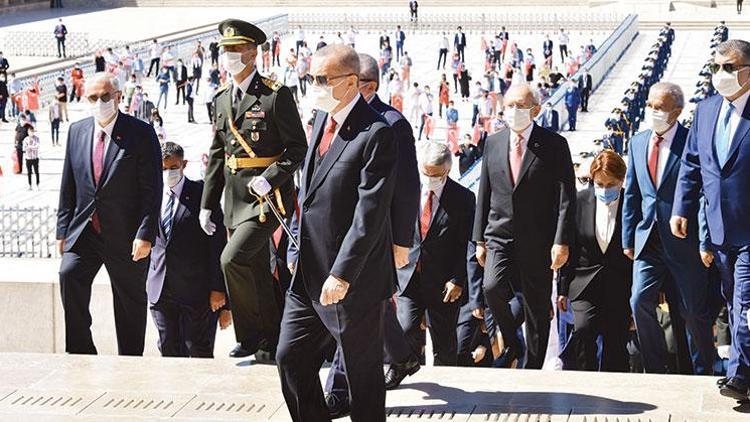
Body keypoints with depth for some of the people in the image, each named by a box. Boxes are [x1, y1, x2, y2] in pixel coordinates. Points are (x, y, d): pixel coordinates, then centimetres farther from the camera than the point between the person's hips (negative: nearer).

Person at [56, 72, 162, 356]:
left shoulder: (141, 133, -6)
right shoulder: (76, 132, 8)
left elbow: (152, 189, -9)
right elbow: (68, 186, 12)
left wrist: (145, 234, -16)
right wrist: (63, 230, 7)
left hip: (125, 234, -3)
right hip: (84, 230, 3)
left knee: (130, 300, 5)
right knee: (69, 274, -21)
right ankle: (81, 354, -11)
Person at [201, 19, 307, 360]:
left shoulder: (276, 95, -9)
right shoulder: (222, 99, 11)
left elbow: (297, 148, -9)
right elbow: (216, 154, 16)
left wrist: (269, 178, -21)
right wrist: (207, 204, 14)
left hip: (268, 196, -7)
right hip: (236, 199, 7)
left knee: (233, 259, -20)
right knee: (257, 274, 12)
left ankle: (251, 334, -2)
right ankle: (271, 345, 24)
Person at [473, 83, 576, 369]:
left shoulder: (554, 145, -3)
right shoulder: (493, 143, 8)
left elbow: (566, 197, -6)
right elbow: (484, 194, 12)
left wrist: (562, 241, -14)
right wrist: (480, 239, 9)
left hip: (538, 239, -2)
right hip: (500, 235, 2)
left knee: (537, 307, 4)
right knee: (492, 288, -19)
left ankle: (533, 369, 17)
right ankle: (510, 343, 6)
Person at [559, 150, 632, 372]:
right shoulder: (580, 201, 0)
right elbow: (569, 247, 6)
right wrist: (563, 289, 6)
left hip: (620, 287, 0)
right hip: (585, 284, 1)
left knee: (616, 345, 1)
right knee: (583, 331, -19)